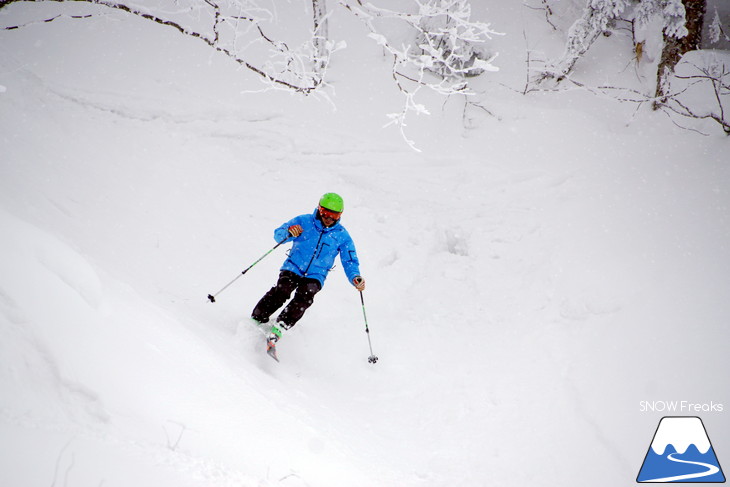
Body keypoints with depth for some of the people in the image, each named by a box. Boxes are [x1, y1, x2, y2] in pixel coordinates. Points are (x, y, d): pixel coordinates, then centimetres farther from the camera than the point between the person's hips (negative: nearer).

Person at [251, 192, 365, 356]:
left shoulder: (342, 236, 3)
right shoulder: (304, 221, 1)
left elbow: (350, 262, 6)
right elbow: (278, 234, -1)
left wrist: (355, 278, -16)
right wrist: (289, 232, -26)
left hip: (315, 277, 0)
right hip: (292, 269, 0)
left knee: (303, 298, -28)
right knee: (281, 292, -27)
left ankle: (276, 331, -31)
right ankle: (255, 321, -17)